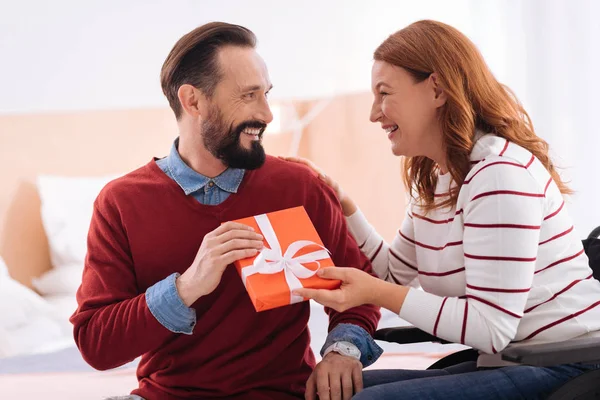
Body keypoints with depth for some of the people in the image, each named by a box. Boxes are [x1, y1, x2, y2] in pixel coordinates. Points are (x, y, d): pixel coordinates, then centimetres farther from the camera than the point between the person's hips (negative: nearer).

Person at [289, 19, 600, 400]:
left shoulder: (500, 174, -20)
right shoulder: (434, 180, 10)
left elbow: (491, 327, -24)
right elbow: (395, 276, 16)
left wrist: (375, 293, -25)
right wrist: (341, 202, 7)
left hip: (564, 368, -9)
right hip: (509, 364, 9)